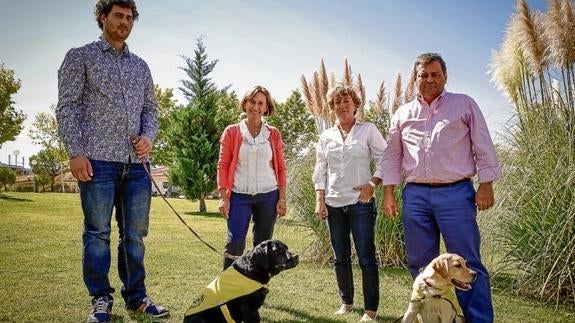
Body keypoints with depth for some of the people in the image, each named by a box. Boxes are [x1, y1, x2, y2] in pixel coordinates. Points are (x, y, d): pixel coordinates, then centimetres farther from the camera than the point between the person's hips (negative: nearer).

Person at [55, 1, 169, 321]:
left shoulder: (141, 65, 19)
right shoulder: (80, 57, 7)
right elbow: (67, 107, -1)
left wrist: (149, 136, -2)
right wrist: (76, 152, -11)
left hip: (136, 163, 4)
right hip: (98, 161, -4)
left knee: (135, 234, 8)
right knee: (98, 233, 2)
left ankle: (136, 296, 19)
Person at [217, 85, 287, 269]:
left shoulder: (273, 134, 7)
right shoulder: (232, 132, 3)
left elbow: (281, 167, 7)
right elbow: (223, 165, 2)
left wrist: (282, 198, 1)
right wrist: (223, 197, -5)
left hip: (268, 196, 2)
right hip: (239, 195, -2)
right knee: (234, 244, -7)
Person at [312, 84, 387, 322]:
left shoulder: (368, 130, 2)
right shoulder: (326, 136, 10)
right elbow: (320, 171, 11)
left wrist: (372, 183, -13)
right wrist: (319, 201, 3)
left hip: (361, 202, -3)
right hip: (334, 204, 4)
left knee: (366, 257, -2)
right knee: (340, 257, 11)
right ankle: (346, 302, 27)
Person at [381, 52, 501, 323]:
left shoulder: (464, 104, 7)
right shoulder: (403, 114, 13)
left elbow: (483, 147, 4)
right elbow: (392, 155, 14)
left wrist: (486, 185, -5)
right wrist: (388, 193, 7)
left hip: (456, 192, -3)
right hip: (415, 194, 3)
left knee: (468, 264, -3)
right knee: (420, 264, 10)